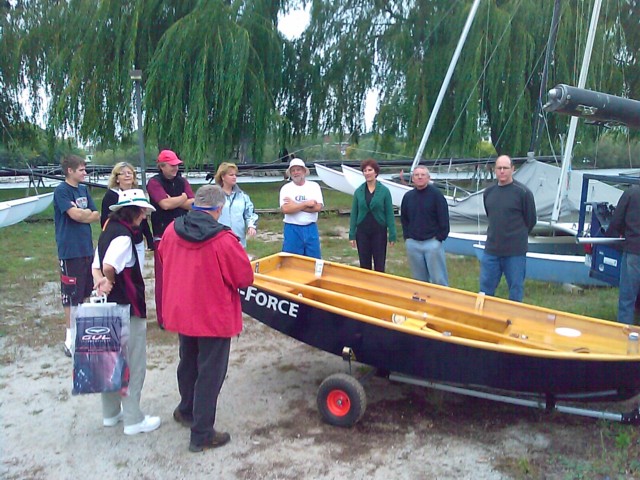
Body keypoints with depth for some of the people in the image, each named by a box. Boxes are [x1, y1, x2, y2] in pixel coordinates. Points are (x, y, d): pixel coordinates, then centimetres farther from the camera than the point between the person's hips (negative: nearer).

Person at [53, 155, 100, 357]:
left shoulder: (84, 189, 12)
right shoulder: (61, 190, -10)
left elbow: (96, 216, 7)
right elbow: (75, 214, -21)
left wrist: (82, 215, -10)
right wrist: (88, 213, -2)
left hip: (87, 248, 7)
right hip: (70, 250, -7)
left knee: (84, 291, 15)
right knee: (71, 294, -2)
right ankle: (70, 337, 7)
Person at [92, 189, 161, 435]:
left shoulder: (108, 231, 10)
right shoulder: (124, 236, -19)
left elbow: (96, 266, 11)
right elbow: (109, 266, -32)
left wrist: (101, 283, -7)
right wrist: (110, 282, -12)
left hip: (112, 308, 9)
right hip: (129, 311, -9)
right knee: (134, 365, 3)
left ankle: (111, 412, 32)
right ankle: (133, 419, 13)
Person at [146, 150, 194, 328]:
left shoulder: (182, 182, 10)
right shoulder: (154, 183, -6)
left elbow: (192, 204, -2)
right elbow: (165, 204, -21)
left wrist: (174, 201, -14)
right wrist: (182, 198, -6)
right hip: (163, 237, -5)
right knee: (163, 278, -1)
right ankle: (163, 319, 8)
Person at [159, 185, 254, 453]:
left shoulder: (172, 231, -8)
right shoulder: (224, 240, -24)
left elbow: (165, 259, 10)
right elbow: (245, 279, -16)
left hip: (180, 312, 6)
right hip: (214, 318, -6)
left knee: (188, 363, 26)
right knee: (210, 374, 8)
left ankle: (186, 411, 48)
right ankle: (202, 435, 19)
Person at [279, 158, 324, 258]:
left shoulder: (314, 186, 3)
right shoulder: (286, 188, 0)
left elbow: (318, 207, -10)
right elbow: (285, 209, -15)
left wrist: (295, 205, -12)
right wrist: (307, 203, -13)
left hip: (311, 228, 1)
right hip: (292, 229, -1)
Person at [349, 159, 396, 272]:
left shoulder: (384, 191, -5)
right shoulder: (358, 191, 2)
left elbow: (389, 214, -4)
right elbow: (354, 214, 4)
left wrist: (392, 235, -7)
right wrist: (352, 235, 1)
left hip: (379, 232, -2)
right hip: (362, 232, 2)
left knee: (379, 265, 6)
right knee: (364, 265, 10)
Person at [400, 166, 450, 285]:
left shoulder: (436, 194, -6)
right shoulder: (408, 196, 7)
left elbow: (444, 218, -6)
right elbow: (403, 218, 17)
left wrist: (440, 238, -9)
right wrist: (407, 236, 8)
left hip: (432, 242, -4)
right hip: (412, 243, 4)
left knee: (439, 279, -1)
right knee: (419, 280, 12)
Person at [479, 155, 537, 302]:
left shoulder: (523, 192, -10)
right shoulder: (488, 192, 6)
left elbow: (530, 220, -2)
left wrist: (517, 237, 6)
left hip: (515, 252, -4)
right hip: (491, 250, 5)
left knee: (515, 291, 8)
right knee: (485, 289, 12)